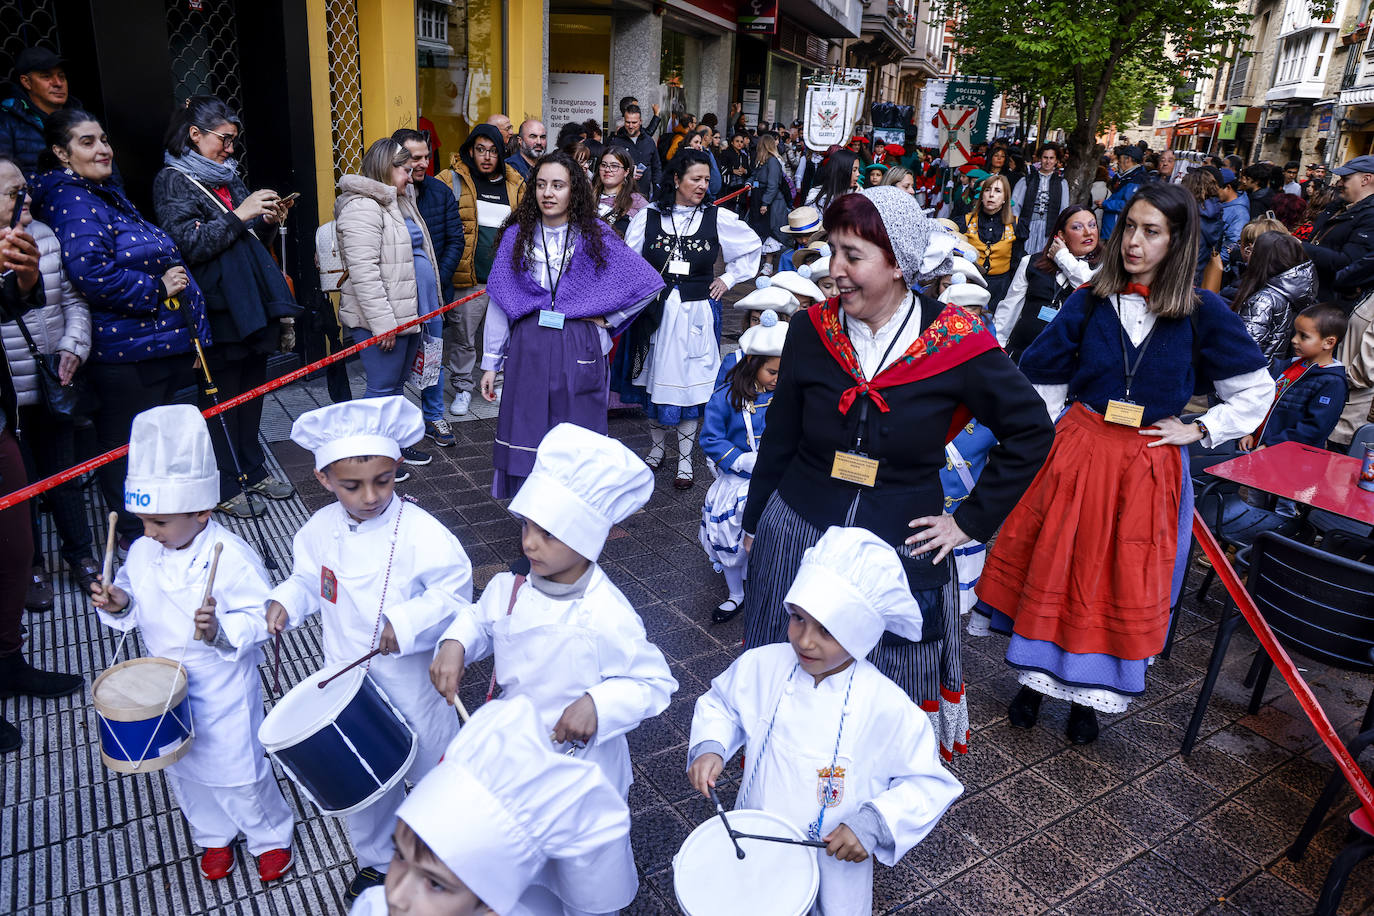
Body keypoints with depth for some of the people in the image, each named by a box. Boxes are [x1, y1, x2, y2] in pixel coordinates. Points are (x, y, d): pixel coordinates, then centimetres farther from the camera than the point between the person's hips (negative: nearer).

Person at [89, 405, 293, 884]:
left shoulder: (232, 557, -26)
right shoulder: (143, 552, -7)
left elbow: (261, 618, -22)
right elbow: (137, 606, 7)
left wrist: (220, 631, -39)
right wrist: (119, 604, -14)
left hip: (223, 689, -6)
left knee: (239, 772, 10)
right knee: (183, 770, 23)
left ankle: (270, 835, 38)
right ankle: (214, 836, 49)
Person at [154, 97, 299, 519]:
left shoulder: (228, 177, 17)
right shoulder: (173, 181, -4)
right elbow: (188, 243, -15)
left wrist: (269, 222, 2)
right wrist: (239, 214, -17)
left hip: (253, 307, 7)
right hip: (217, 311, -7)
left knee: (252, 390, 13)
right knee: (221, 398, 1)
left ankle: (253, 471, 26)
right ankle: (227, 487, 12)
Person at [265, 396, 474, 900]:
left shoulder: (420, 533, -25)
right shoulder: (320, 530, -8)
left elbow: (454, 592, -20)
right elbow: (310, 580, 9)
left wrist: (408, 624, -31)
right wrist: (286, 600, -10)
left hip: (410, 686, -4)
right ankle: (376, 859, 50)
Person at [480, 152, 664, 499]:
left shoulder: (594, 235, 2)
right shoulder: (517, 235, 7)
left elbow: (648, 285, 5)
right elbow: (499, 303, 6)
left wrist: (607, 319, 2)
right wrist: (490, 363, 4)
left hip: (579, 349, -1)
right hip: (528, 349, 2)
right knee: (528, 431, 5)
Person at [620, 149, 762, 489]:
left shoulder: (718, 218, 2)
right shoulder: (649, 216, 1)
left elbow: (753, 247, 17)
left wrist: (729, 278, 11)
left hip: (696, 312, -1)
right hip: (655, 311, 1)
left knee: (690, 382, 1)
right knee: (653, 378, 8)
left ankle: (685, 458, 12)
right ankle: (657, 446, 27)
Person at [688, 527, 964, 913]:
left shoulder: (888, 710, -25)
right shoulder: (761, 666, -15)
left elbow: (930, 783, -13)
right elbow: (720, 703, 4)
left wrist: (873, 824, -24)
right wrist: (709, 746, -13)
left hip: (835, 864, -2)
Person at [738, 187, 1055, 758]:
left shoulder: (956, 343, -12)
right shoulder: (813, 330, -5)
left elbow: (1030, 433, -1)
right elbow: (780, 439, 6)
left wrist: (972, 521, -3)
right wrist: (753, 526, 11)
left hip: (900, 551, -2)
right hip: (798, 537, 2)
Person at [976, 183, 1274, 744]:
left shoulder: (1203, 313, -4)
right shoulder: (1091, 302, 0)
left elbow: (1257, 391, 6)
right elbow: (1042, 381, 7)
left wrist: (1197, 430, -2)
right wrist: (1045, 444, 2)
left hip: (1148, 469, 0)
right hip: (1076, 452, 1)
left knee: (1126, 586, 8)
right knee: (1053, 567, 6)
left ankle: (1089, 695, 26)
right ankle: (1036, 680, 25)